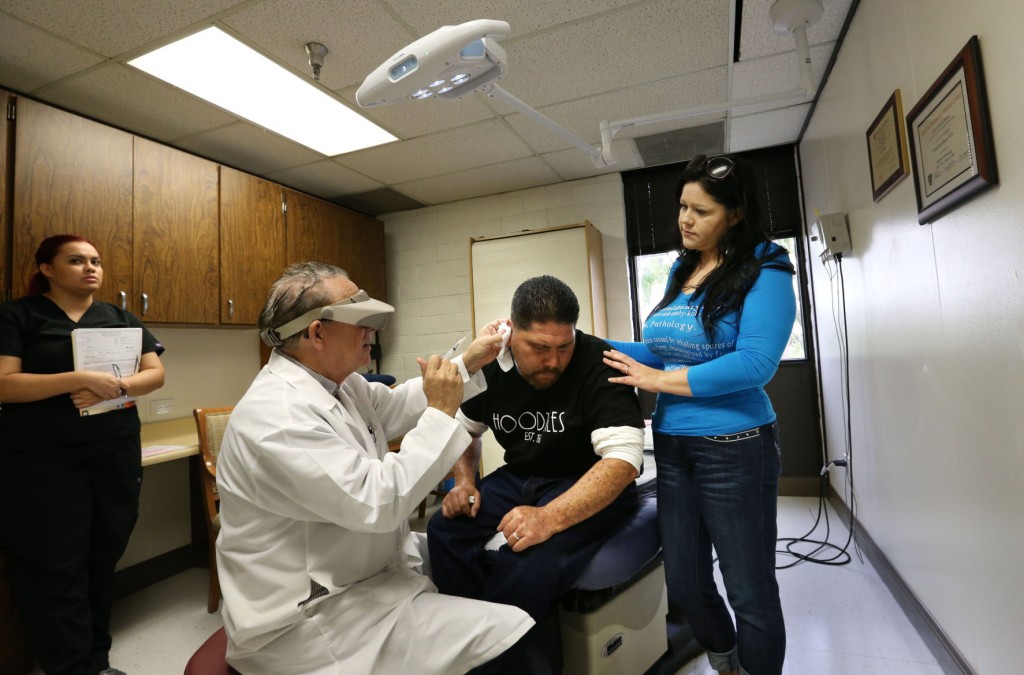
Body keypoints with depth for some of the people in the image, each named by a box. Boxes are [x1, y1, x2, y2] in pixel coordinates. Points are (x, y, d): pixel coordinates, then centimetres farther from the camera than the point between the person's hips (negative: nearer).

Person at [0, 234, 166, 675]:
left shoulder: (121, 319, 9)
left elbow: (156, 373, 2)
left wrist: (113, 388, -16)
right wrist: (82, 379, -21)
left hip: (116, 454, 4)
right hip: (43, 461, -3)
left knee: (102, 561, 13)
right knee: (55, 570, 3)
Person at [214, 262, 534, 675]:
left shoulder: (331, 379, 0)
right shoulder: (277, 415, -29)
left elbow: (395, 407, 14)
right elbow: (379, 501, -31)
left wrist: (467, 365, 7)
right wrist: (440, 412, -24)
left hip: (361, 570, 10)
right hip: (313, 618, -9)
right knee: (506, 633, -16)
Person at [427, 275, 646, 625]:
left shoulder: (599, 364, -20)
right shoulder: (490, 363, -2)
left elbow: (623, 458, -26)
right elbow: (465, 429, 14)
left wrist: (549, 517, -36)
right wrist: (465, 483, -5)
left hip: (593, 487, -4)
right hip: (518, 479, 5)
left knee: (528, 563, -31)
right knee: (445, 531, -19)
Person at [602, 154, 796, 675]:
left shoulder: (763, 272, -10)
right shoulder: (681, 270, 8)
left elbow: (755, 363, -22)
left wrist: (658, 380, -18)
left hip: (735, 451, -6)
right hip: (671, 446, 7)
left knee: (749, 592, 12)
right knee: (684, 584, 19)